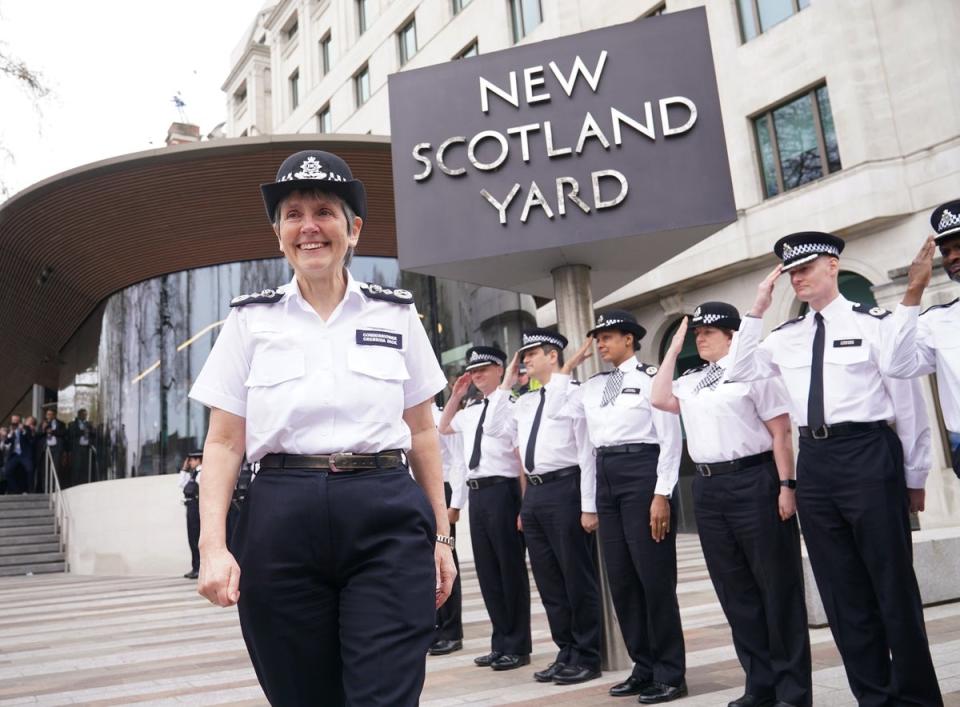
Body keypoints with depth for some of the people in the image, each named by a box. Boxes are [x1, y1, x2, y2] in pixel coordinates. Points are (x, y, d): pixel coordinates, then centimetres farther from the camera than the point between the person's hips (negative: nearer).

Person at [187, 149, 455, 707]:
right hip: (283, 521, 1)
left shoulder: (396, 313, 8)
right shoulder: (251, 320, 7)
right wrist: (214, 546, -7)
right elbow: (224, 443, 5)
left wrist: (441, 536, 8)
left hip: (386, 518, 0)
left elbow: (422, 432, 10)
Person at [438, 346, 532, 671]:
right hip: (476, 493, 8)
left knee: (511, 568, 2)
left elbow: (523, 458, -12)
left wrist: (523, 504, -16)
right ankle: (500, 642, 27)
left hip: (502, 490, -8)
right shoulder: (470, 412, 16)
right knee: (487, 570, 14)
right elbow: (442, 428, 34)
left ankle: (517, 646, 15)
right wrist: (455, 396, 21)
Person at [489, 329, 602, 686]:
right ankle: (566, 653, 27)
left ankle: (587, 657, 17)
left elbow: (587, 452, -10)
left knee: (577, 577, 3)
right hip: (533, 493, 8)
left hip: (564, 488, -8)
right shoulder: (525, 401, 16)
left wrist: (589, 506, -14)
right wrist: (506, 383, 15)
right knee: (548, 580, 14)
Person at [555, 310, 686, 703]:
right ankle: (644, 668, 23)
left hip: (641, 472, -7)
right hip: (605, 477, 7)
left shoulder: (651, 378, -3)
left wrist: (662, 494, -14)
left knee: (655, 577, -1)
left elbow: (670, 439, -7)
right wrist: (571, 363, 13)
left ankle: (670, 674, 11)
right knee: (621, 579, 10)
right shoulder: (593, 386, 16)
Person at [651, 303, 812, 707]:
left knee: (776, 586, 3)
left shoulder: (753, 370, -3)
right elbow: (659, 400, 3)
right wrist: (673, 348, 9)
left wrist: (786, 485, -13)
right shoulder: (691, 381, 16)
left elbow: (781, 433, -6)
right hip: (707, 487, 7)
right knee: (735, 590, 12)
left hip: (753, 481, -6)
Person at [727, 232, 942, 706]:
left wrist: (915, 476, 2)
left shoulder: (873, 323, -3)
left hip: (868, 454, -5)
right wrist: (756, 311, 5)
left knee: (892, 582, 4)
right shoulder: (786, 336, 9)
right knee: (841, 589, 12)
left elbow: (907, 401, -1)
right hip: (814, 461, 5)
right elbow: (739, 373, 13)